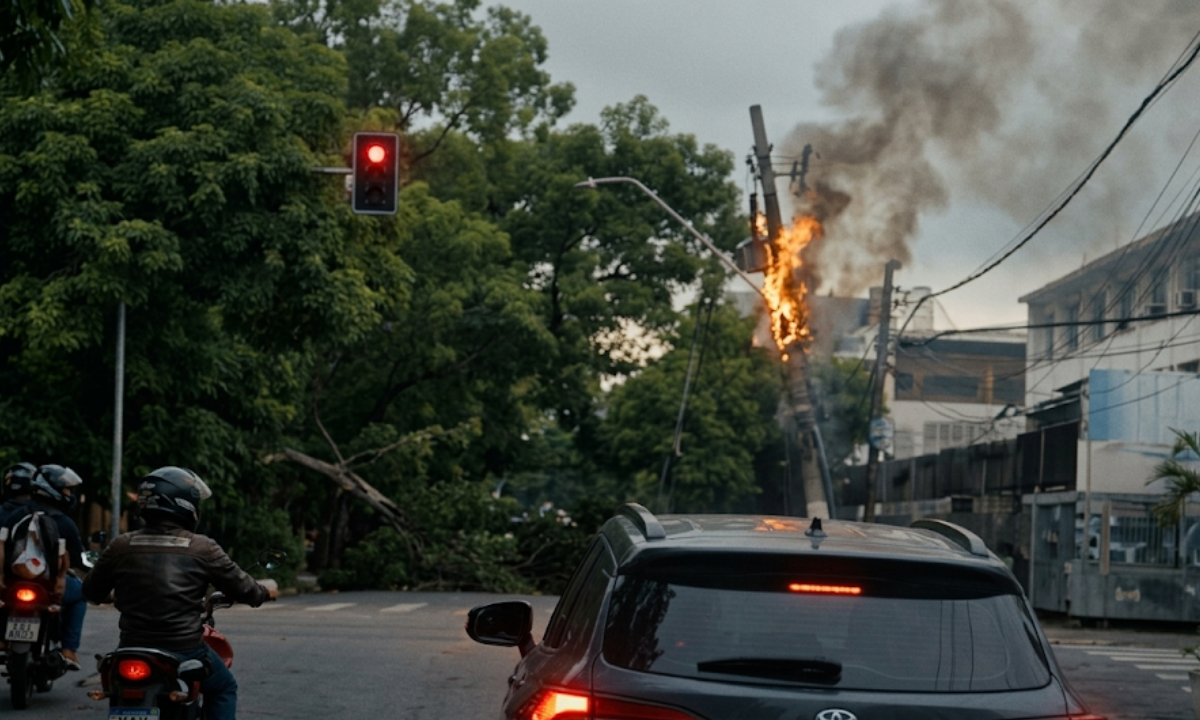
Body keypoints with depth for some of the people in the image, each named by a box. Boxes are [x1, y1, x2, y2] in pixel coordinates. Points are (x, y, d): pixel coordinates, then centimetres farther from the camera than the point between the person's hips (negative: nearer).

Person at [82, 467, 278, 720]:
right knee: (224, 689, 24)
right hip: (185, 651, -2)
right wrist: (265, 593, 24)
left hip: (132, 650, 3)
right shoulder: (202, 549, -8)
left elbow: (91, 591, 11)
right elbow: (241, 588, 1)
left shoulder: (121, 546, -1)